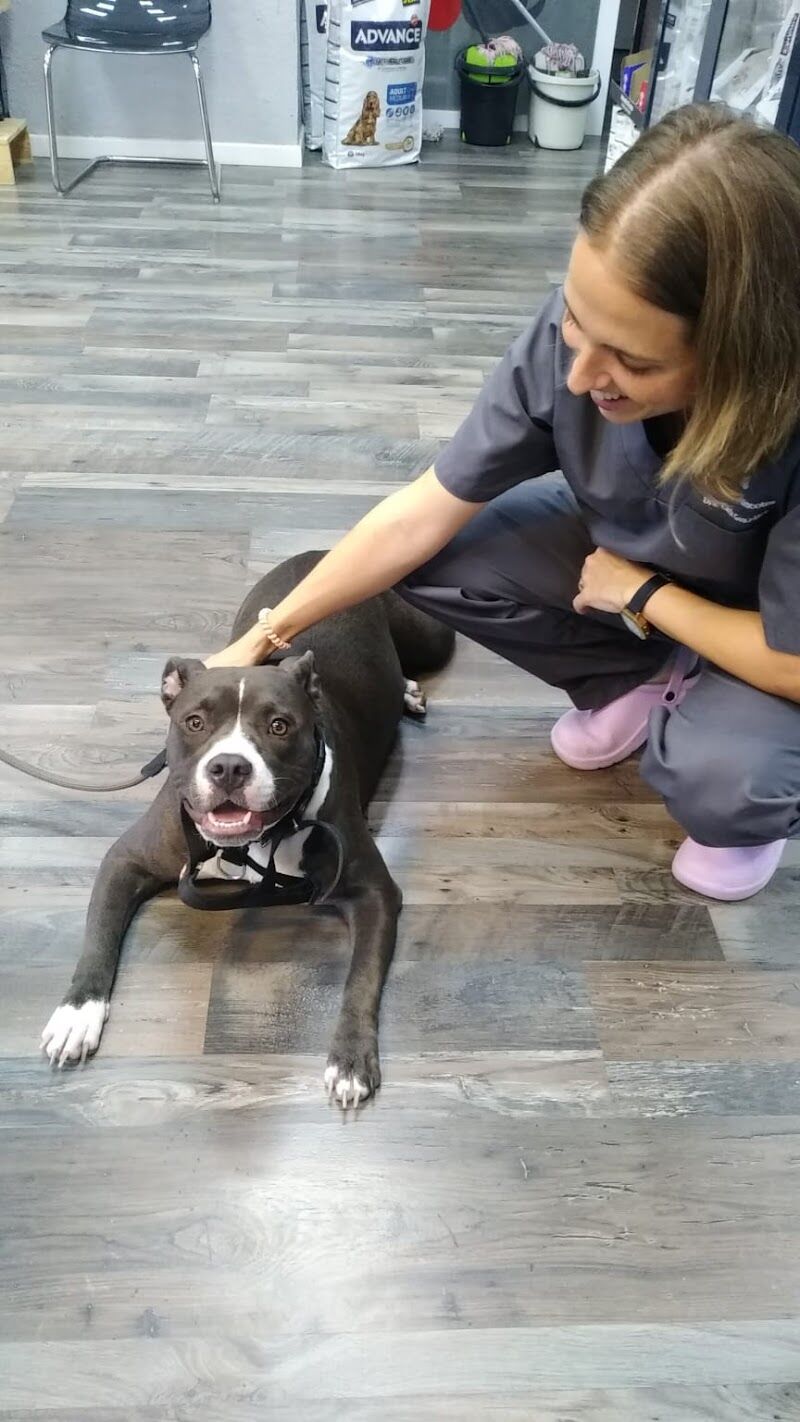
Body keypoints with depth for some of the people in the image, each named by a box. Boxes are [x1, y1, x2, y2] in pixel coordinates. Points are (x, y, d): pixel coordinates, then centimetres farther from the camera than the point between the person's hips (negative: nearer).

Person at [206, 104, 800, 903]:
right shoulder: (577, 329, -28)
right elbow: (422, 515, -21)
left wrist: (639, 594, -20)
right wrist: (262, 639, -18)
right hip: (628, 551, 5)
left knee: (715, 777, -34)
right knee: (428, 562, -14)